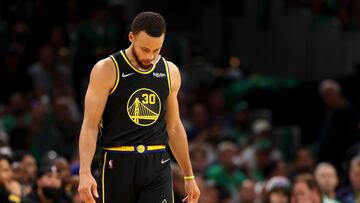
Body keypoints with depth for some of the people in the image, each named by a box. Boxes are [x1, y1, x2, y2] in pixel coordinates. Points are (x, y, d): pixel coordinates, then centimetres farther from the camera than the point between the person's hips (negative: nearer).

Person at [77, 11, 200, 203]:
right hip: (118, 164, -3)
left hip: (157, 166, 3)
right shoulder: (106, 70, -5)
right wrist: (85, 173, -21)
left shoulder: (170, 72, 9)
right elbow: (90, 125, -9)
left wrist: (189, 175, 20)